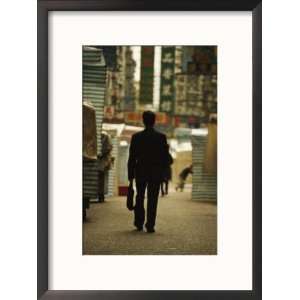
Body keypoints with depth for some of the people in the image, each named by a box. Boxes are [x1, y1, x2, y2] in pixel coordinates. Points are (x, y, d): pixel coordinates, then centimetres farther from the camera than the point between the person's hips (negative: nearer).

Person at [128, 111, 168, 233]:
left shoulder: (136, 137, -4)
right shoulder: (161, 137, -5)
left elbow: (132, 158, -2)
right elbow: (165, 157, -4)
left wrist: (130, 176, 4)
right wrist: (162, 171, 11)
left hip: (140, 173, 1)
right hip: (156, 173, -1)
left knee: (139, 198, 17)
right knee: (152, 200, 3)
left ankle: (139, 223, 20)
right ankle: (150, 225, -1)